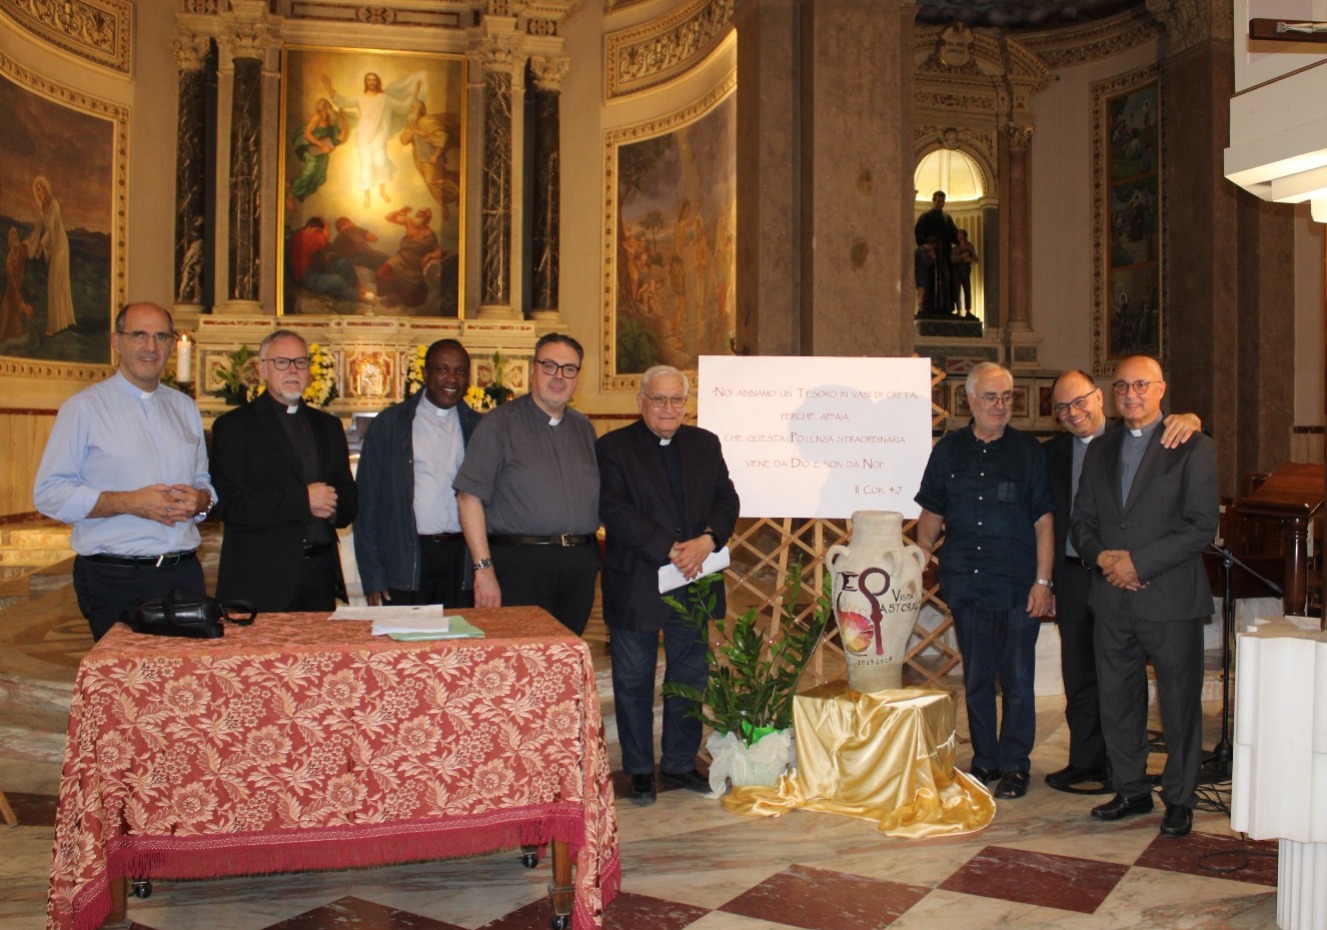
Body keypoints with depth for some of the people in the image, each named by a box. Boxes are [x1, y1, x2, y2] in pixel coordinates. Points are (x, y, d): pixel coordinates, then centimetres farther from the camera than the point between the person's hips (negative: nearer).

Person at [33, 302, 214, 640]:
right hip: (114, 580, -4)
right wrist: (129, 502, -17)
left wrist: (200, 499, -5)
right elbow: (49, 493, -7)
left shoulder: (184, 407, 16)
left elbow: (207, 482, 19)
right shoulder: (84, 407, 0)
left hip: (184, 573, 4)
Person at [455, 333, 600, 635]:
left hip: (580, 567, 5)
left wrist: (591, 557, 9)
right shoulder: (500, 423, -1)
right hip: (520, 564, -5)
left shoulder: (584, 427, 16)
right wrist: (484, 569, -12)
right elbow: (469, 496, -6)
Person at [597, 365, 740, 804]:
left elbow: (727, 500, 5)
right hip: (636, 584, -4)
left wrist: (707, 541, -15)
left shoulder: (705, 444, 10)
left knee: (690, 677, 13)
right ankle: (639, 769, 22)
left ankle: (680, 762, 29)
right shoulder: (613, 448, -4)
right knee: (634, 681, 7)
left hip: (694, 583, 4)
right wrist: (669, 550, -20)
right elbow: (614, 510, -15)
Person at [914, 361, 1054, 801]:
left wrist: (1043, 581, -7)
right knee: (976, 679, 11)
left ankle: (1015, 765, 16)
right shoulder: (948, 451, 6)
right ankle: (985, 760, 24)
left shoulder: (1028, 451, 0)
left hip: (1018, 587, -2)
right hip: (965, 584, 2)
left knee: (1017, 680, 3)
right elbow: (932, 515, 12)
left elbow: (1044, 520, -2)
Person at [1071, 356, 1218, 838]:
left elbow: (1201, 526, -11)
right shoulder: (1101, 450, 13)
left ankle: (1179, 800, 20)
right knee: (1117, 703, 11)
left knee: (1180, 704, 5)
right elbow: (1082, 520, 13)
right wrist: (1101, 556, -7)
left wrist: (1139, 561, -16)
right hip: (1112, 600, 5)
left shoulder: (1194, 448, -3)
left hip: (1171, 599, -5)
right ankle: (1131, 791, 26)